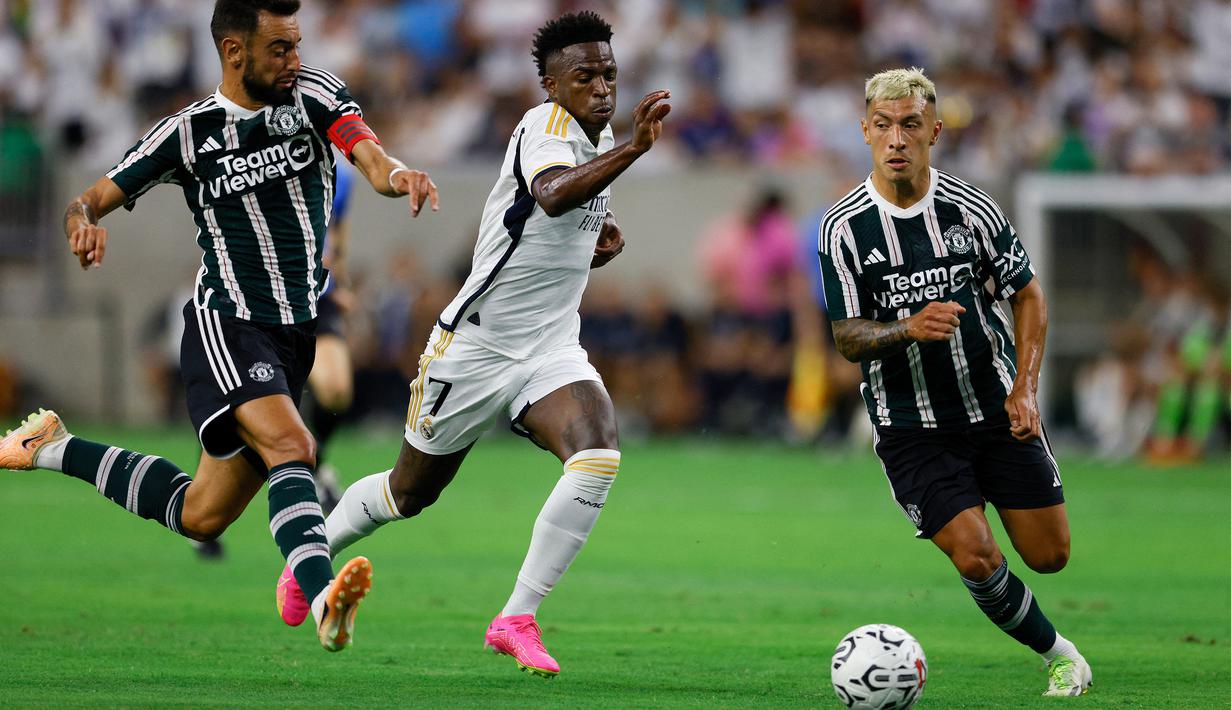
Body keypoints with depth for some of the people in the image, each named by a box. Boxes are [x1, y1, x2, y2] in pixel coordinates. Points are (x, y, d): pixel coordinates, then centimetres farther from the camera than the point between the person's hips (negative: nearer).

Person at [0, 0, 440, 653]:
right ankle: (322, 598, -50)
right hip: (227, 324, -5)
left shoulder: (313, 94, 3)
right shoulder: (189, 132, -3)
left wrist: (394, 174, -39)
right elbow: (94, 198, 2)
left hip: (298, 330, 5)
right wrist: (81, 221, -23)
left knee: (199, 515, 12)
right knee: (289, 447, -32)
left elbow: (367, 152, -14)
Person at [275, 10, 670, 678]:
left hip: (552, 348, 6)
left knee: (598, 454, -23)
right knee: (411, 491, 11)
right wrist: (633, 149, -56)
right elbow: (551, 195, -44)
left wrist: (599, 238, 7)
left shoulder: (597, 137, 7)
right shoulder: (545, 126, -19)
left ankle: (516, 620, -16)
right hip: (476, 344, -6)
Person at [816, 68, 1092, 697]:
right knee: (975, 558, -14)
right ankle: (1057, 653, 13)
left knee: (1048, 554, 2)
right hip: (910, 426, -2)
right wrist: (908, 328, -27)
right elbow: (846, 338, -7)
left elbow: (1028, 295, 4)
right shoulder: (843, 227, -10)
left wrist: (1024, 389, -7)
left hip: (997, 410, 2)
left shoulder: (970, 208, -7)